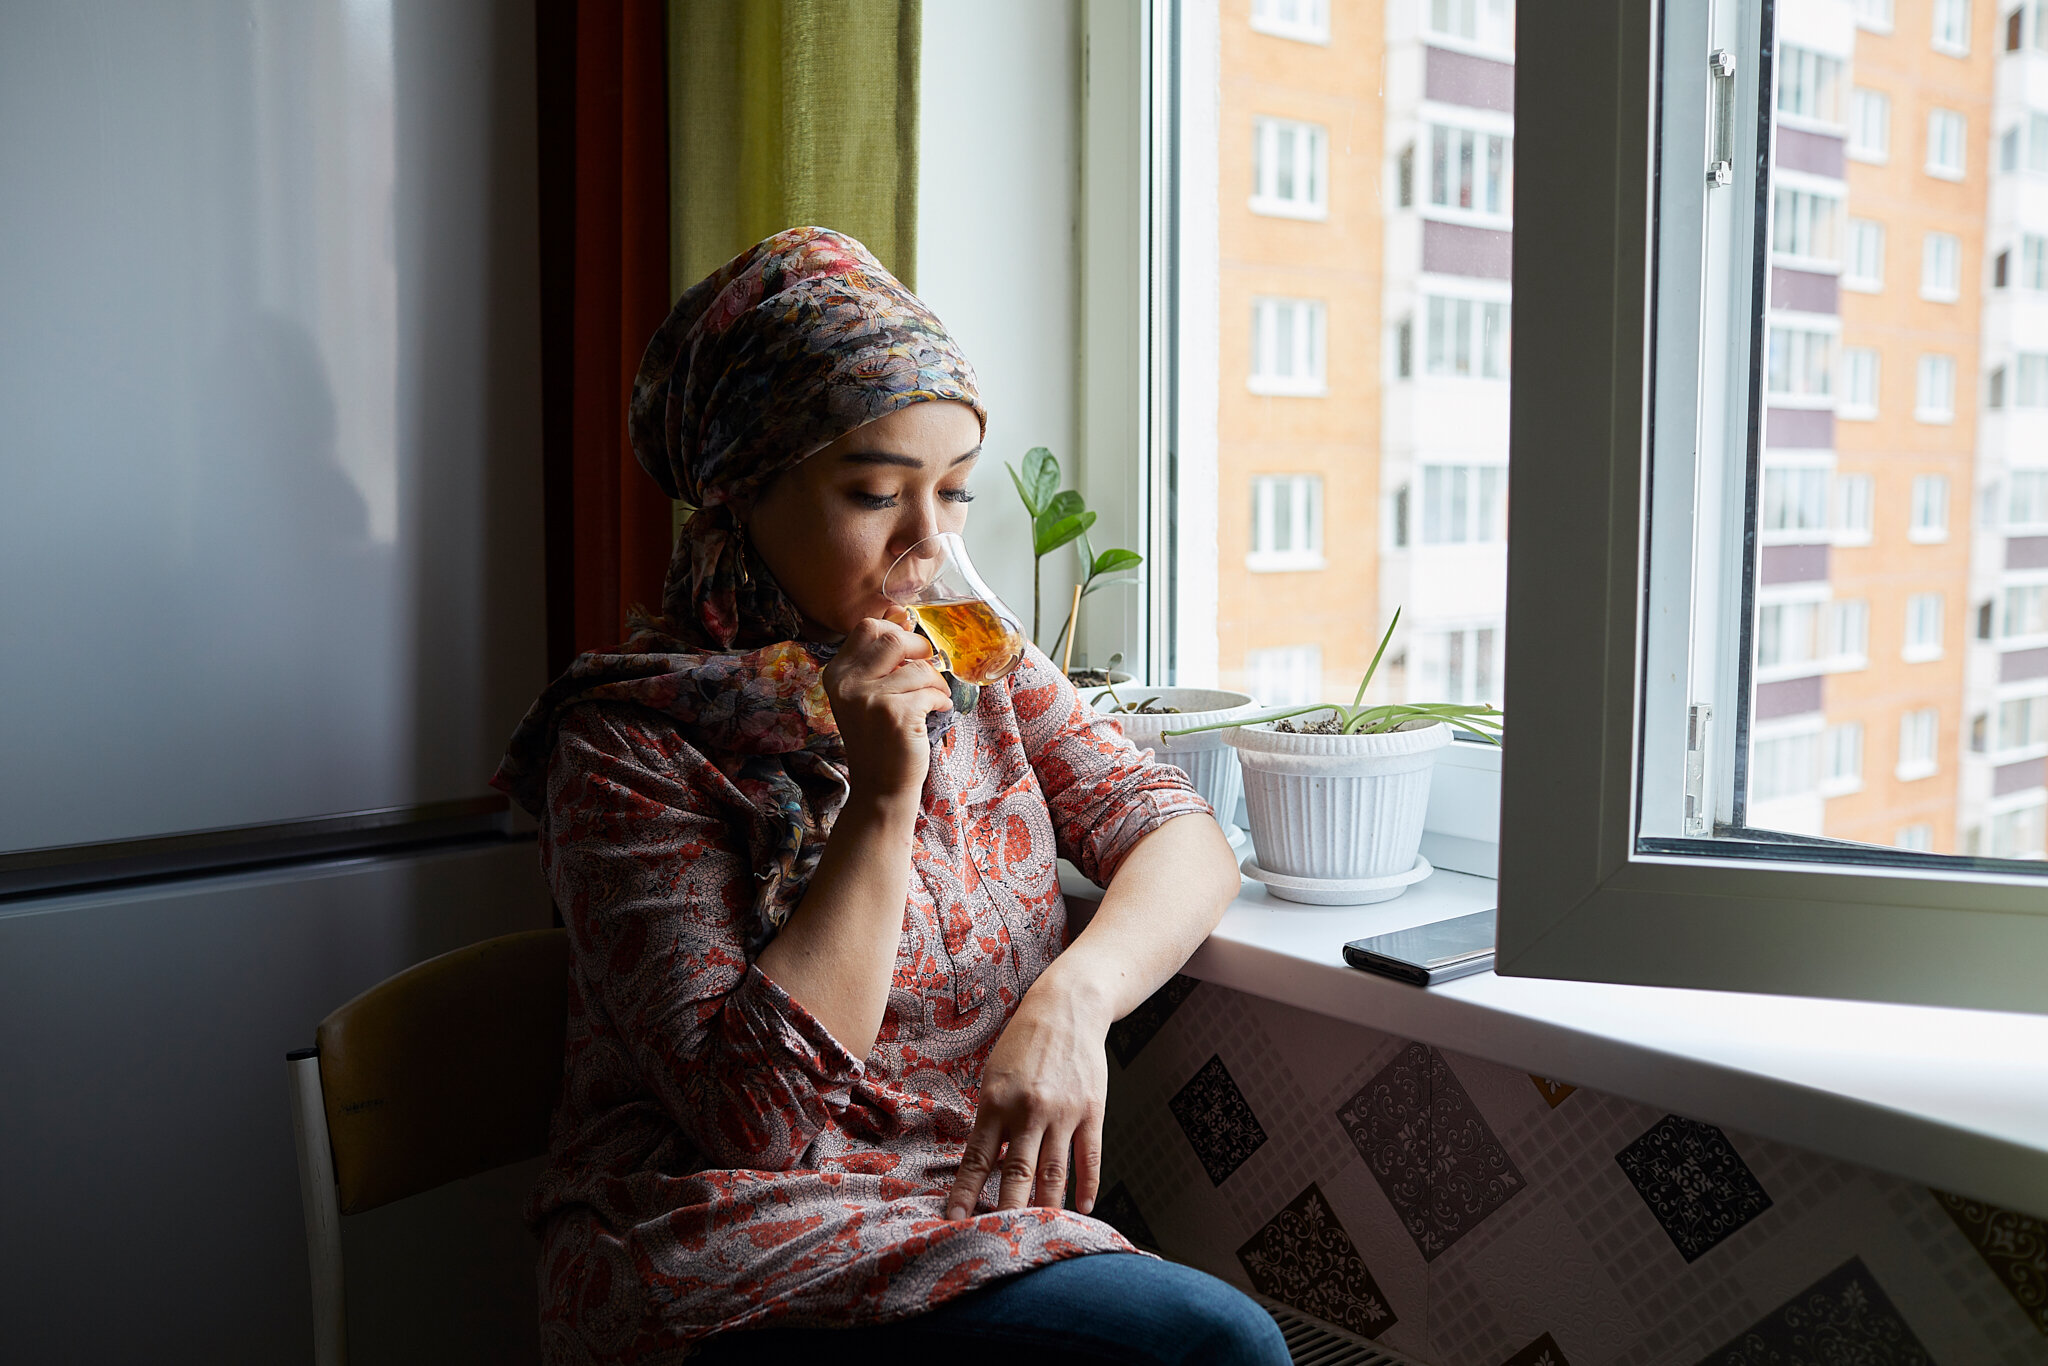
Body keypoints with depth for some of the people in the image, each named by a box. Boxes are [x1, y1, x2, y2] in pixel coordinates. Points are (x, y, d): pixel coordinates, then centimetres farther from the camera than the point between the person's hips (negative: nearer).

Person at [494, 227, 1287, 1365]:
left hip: (991, 1220, 6)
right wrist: (883, 801, -22)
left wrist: (1074, 997, -20)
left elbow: (1184, 839, 0)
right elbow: (754, 1115, -17)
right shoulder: (631, 744, -11)